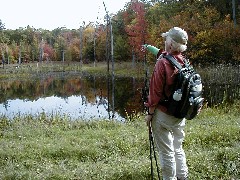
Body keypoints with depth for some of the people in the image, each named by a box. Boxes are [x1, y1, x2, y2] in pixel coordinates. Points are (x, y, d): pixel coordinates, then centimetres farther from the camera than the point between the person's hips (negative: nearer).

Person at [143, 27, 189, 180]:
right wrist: (150, 47, 35)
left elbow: (156, 91, -18)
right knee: (178, 148, 21)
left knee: (166, 152, 4)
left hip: (163, 115, -7)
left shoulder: (162, 63, -20)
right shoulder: (184, 61, 0)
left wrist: (150, 113, -7)